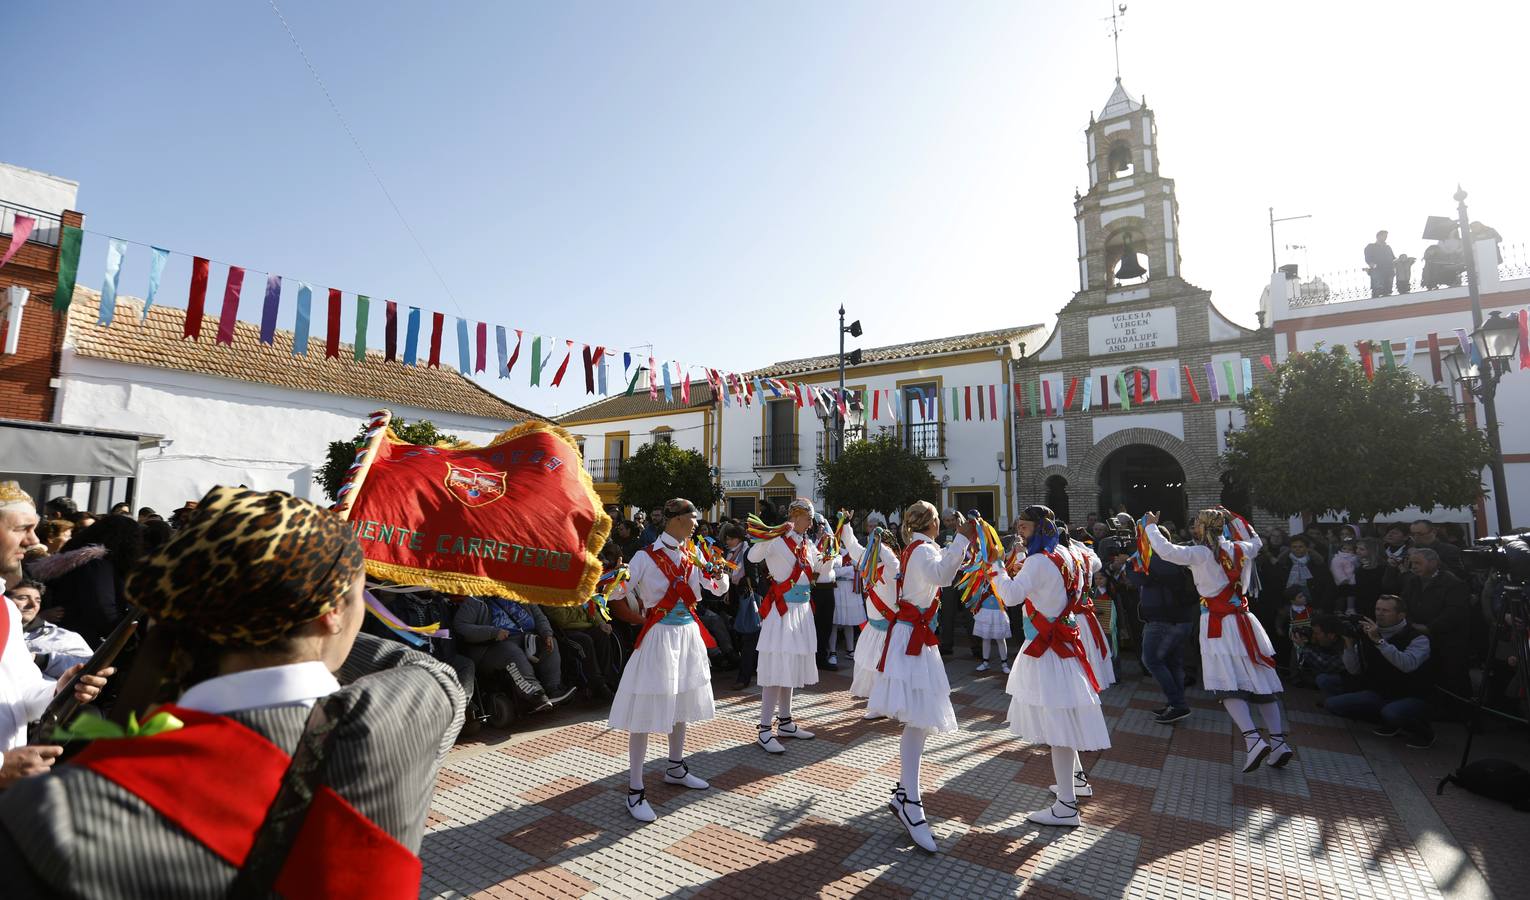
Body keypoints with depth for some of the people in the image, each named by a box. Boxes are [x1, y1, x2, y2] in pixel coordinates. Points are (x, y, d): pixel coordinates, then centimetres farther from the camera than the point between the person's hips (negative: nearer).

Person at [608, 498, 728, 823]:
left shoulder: (692, 556, 4)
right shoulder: (647, 556, -13)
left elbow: (719, 589, 9)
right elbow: (621, 591, -16)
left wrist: (720, 572, -10)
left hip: (688, 635, 7)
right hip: (658, 636, -7)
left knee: (681, 704, 19)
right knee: (646, 713, -2)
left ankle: (675, 769, 39)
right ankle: (635, 790, 10)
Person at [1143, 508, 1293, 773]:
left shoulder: (1200, 554, -10)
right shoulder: (1239, 550, 8)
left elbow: (1166, 550, -22)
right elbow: (1255, 540, 31)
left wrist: (1151, 527, -7)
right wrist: (1233, 517, 32)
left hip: (1217, 624, -6)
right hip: (1243, 621, 6)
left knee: (1228, 685, -5)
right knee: (1260, 682, 10)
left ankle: (1253, 738, -18)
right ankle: (1279, 741, 10)